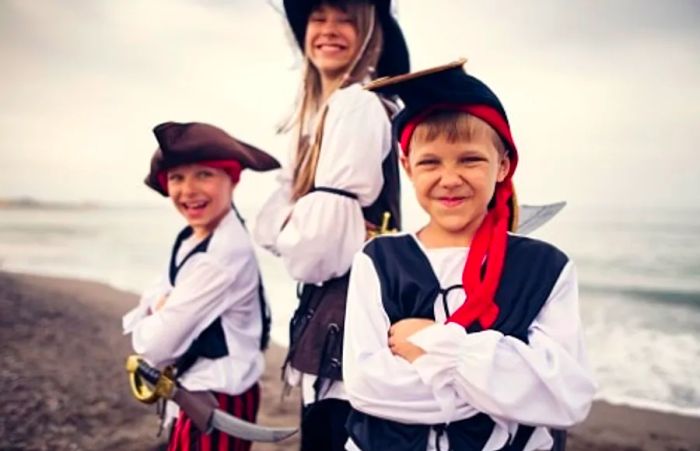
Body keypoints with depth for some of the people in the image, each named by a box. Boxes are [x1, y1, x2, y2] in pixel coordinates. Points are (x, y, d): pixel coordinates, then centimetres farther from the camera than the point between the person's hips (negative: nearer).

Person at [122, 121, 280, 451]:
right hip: (197, 393, 9)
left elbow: (159, 344, -24)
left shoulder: (222, 255, -27)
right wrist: (160, 309, -14)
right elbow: (156, 300, 7)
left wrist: (146, 323, -4)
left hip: (215, 402, -9)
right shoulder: (190, 238, 1)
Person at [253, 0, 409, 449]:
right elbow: (272, 220, 11)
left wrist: (296, 241, -1)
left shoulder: (357, 104, -14)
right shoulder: (320, 109, 16)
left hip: (348, 303, -10)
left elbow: (327, 229, -21)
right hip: (326, 303, 10)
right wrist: (296, 226, -9)